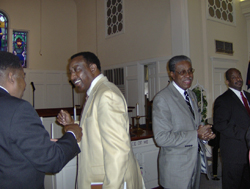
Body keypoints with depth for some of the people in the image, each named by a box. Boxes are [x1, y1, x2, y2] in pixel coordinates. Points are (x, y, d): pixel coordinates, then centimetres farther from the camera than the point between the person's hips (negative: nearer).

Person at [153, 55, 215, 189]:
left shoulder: (191, 95, 9)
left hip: (196, 161, 8)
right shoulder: (162, 99, -19)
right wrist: (196, 135, -23)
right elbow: (161, 138, -23)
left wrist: (204, 134, -6)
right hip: (177, 167, -7)